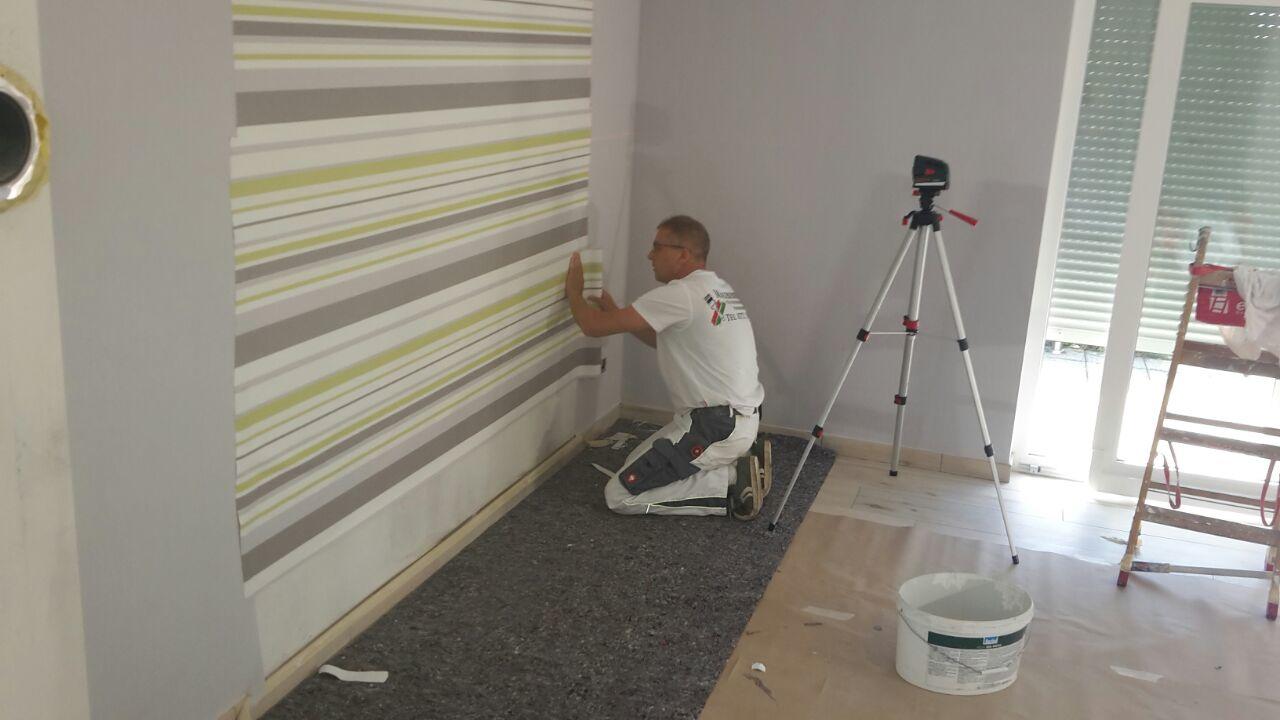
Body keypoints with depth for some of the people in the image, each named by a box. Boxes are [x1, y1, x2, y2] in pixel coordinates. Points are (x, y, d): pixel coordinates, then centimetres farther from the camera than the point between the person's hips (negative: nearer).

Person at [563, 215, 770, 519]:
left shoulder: (681, 293, -19)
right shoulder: (719, 289, 12)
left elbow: (595, 326, -16)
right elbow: (662, 340, 26)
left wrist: (574, 291, 4)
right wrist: (612, 308, 21)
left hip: (716, 426, -10)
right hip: (740, 418, 10)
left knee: (620, 494, -5)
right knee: (638, 463, 23)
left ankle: (732, 482, -7)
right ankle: (741, 460, 11)